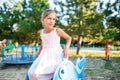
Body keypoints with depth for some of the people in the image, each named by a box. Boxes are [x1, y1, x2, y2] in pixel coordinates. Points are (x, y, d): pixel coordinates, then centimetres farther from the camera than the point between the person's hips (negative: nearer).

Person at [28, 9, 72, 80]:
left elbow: (69, 38, 7)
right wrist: (39, 51, 19)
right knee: (32, 73, -13)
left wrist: (66, 48, -8)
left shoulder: (57, 30, -4)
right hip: (45, 56, 6)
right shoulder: (42, 32, 11)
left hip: (55, 55, -5)